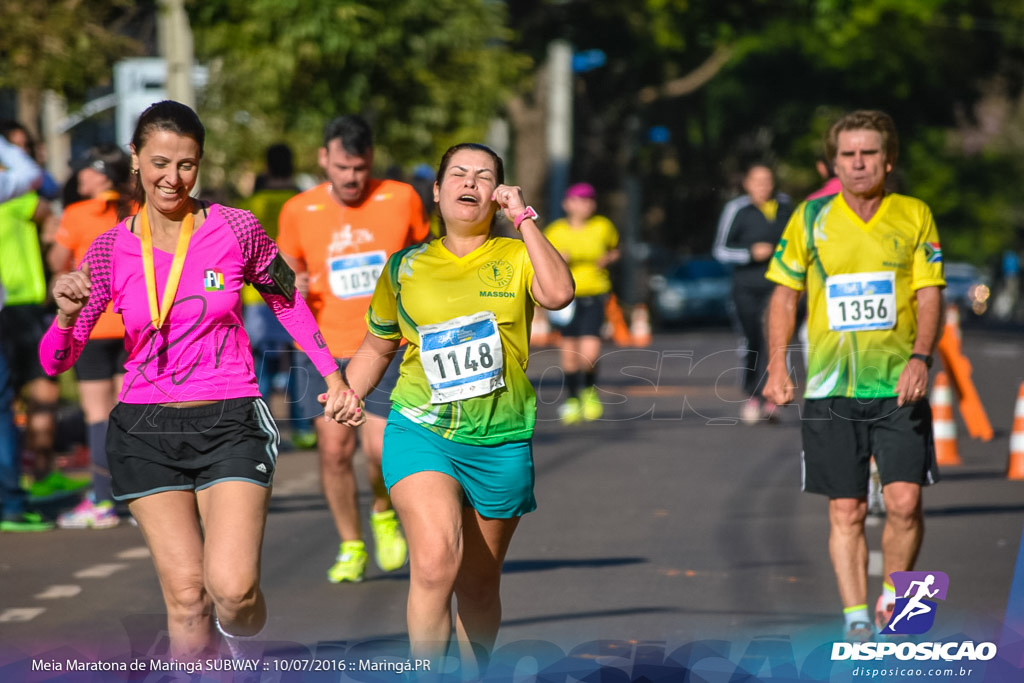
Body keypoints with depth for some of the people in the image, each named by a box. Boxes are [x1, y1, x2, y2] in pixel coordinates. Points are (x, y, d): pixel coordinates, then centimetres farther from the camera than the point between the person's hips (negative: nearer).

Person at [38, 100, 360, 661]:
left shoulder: (237, 230, -2)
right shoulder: (111, 249, 1)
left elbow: (287, 301, 17)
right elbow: (56, 363, 0)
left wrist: (333, 376, 13)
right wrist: (65, 316, -21)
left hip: (230, 424, -1)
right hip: (146, 431, 1)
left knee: (232, 589, -16)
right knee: (186, 599, -7)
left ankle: (245, 646, 19)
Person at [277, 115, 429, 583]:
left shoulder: (401, 199, -2)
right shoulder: (298, 212, -1)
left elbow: (424, 255, 15)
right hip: (325, 348, 1)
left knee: (381, 447, -11)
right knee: (333, 449, -3)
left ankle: (384, 512, 22)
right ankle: (351, 547, 14)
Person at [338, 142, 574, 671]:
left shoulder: (515, 258, 4)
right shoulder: (405, 268, 8)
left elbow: (559, 294, -19)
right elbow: (376, 346, 22)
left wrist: (524, 220, -13)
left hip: (499, 443, 1)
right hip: (421, 431, -1)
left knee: (479, 584, 10)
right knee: (435, 559, -24)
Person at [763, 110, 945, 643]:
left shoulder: (914, 215, 3)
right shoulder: (811, 218, 3)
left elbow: (929, 294, 1)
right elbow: (785, 294, 10)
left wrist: (920, 358, -14)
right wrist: (777, 367, 1)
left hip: (898, 385, -1)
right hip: (831, 387, 1)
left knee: (903, 501, -10)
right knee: (846, 511, 1)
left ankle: (894, 598, 13)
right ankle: (856, 619, 8)